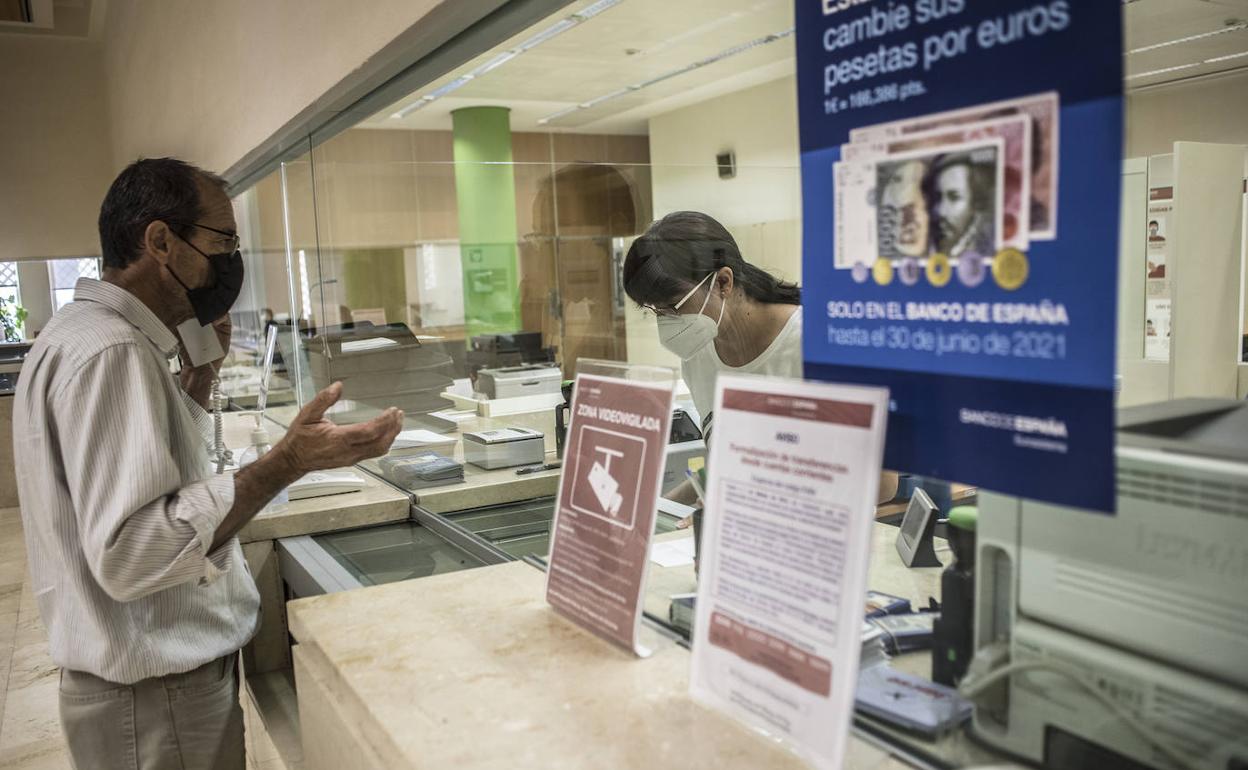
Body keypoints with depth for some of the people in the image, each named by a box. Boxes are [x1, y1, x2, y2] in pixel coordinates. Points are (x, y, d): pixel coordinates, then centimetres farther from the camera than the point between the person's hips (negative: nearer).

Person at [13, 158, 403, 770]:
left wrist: (200, 368, 8)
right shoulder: (108, 352, -25)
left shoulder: (93, 333, 8)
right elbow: (128, 552, -31)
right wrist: (287, 463, -35)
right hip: (157, 699, -10)